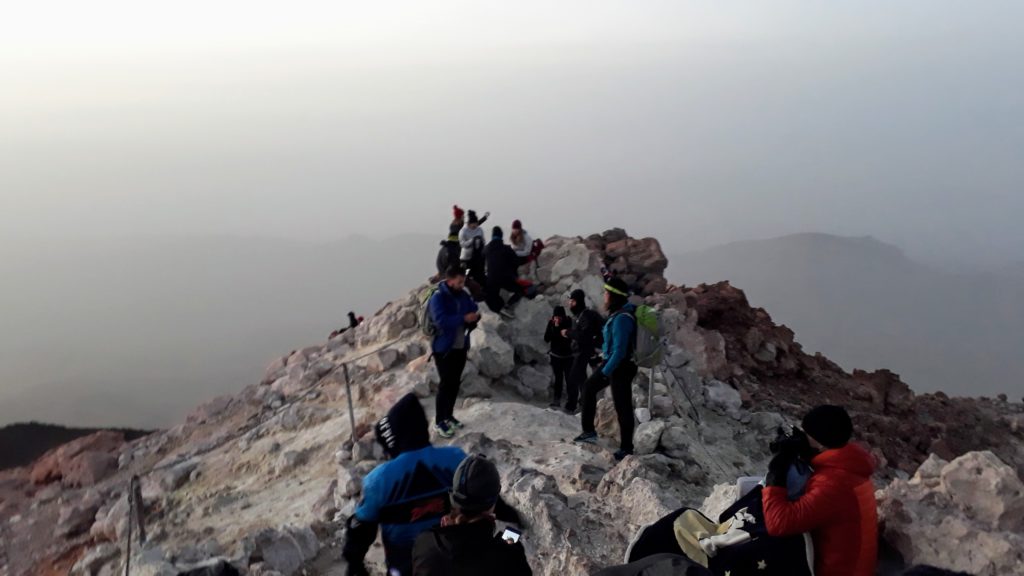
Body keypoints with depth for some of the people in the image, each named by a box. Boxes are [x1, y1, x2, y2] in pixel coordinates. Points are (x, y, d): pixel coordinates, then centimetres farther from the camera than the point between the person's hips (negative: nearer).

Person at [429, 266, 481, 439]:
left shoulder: (463, 295, 5)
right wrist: (464, 319, -31)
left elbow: (473, 309, 12)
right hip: (444, 348, -7)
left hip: (461, 346, 7)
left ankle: (449, 415, 29)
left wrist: (475, 316, -12)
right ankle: (439, 421, 3)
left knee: (455, 383, 15)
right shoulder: (438, 298, -18)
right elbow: (441, 321, -29)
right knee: (446, 383, -6)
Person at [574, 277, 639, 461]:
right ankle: (589, 431, 31)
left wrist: (606, 371, -20)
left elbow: (620, 350, -27)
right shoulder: (618, 312, 2)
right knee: (589, 387, 23)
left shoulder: (621, 319, -27)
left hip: (621, 367, -11)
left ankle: (626, 449, 10)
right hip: (610, 362, 11)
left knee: (622, 408, 0)